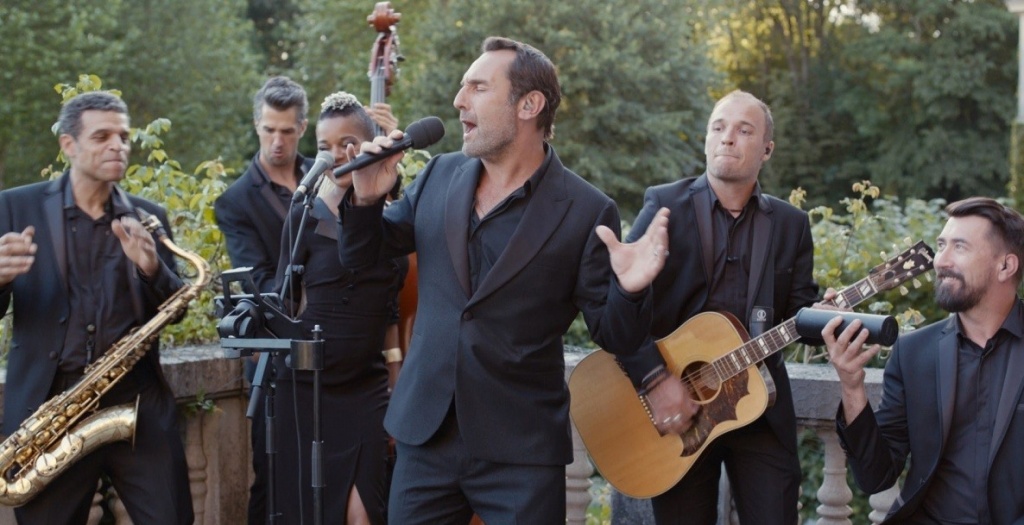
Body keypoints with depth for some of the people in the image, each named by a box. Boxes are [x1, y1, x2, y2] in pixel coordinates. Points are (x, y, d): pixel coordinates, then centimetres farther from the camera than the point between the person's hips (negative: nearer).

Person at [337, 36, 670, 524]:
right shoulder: (439, 176, 4)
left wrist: (630, 291, -26)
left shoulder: (587, 211, -9)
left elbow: (613, 336, -4)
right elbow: (359, 256, 12)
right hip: (424, 433, 4)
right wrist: (366, 198, -7)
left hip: (521, 450, -4)